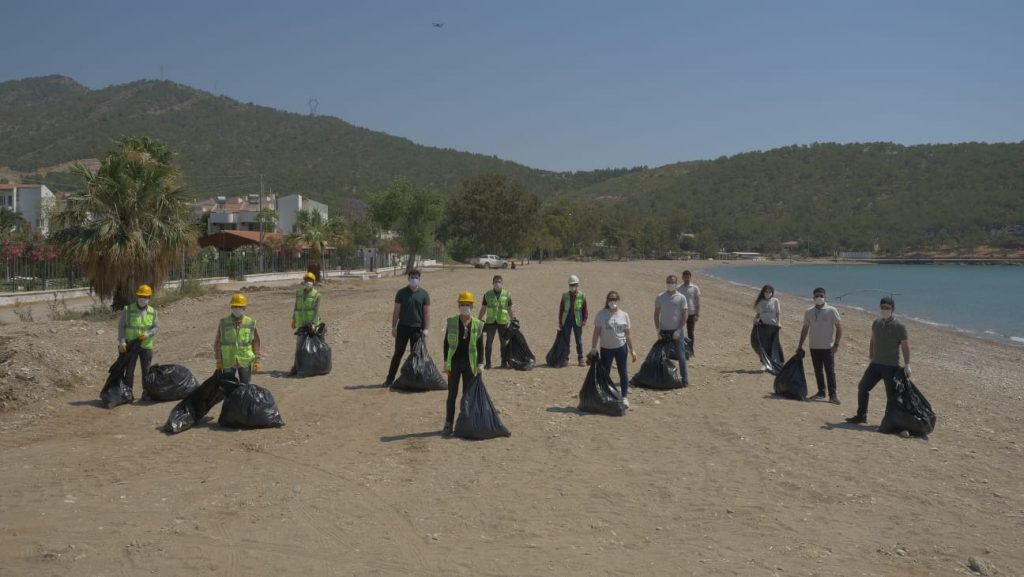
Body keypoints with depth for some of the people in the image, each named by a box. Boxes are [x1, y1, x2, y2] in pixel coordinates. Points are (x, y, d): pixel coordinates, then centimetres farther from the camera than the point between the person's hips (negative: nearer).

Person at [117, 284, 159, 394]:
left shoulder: (153, 312, 4)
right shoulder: (127, 310, -3)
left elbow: (156, 327, -1)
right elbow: (121, 326, -4)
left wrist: (147, 334, -20)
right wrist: (122, 342, -14)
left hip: (146, 346, 2)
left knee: (146, 370, 8)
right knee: (129, 370, 1)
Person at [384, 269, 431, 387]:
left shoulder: (424, 294, 2)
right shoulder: (401, 292, 1)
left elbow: (427, 312, 1)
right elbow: (396, 310, 2)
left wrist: (426, 329, -6)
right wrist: (394, 326, -3)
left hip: (417, 328, 1)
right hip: (403, 327, 0)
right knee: (398, 353, 2)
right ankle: (390, 379, 7)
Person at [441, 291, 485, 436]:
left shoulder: (478, 324, 1)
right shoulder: (451, 322, -1)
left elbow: (480, 346, 5)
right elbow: (446, 343, 2)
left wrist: (480, 364, 0)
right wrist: (446, 363, -2)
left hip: (470, 364, 1)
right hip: (454, 363, -1)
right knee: (452, 394, 2)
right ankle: (448, 425, 8)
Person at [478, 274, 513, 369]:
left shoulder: (507, 294, 6)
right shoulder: (487, 294, 5)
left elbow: (509, 309, 12)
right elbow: (483, 308, 10)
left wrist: (513, 320, 10)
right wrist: (479, 321, 6)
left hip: (503, 322, 0)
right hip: (490, 322, 0)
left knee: (504, 343, 7)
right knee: (489, 342, 0)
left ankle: (504, 362, 15)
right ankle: (487, 363, 6)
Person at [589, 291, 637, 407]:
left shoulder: (624, 315, 1)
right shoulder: (601, 314, -4)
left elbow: (627, 334, 6)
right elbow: (596, 332, -3)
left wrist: (632, 351, 6)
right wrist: (593, 348, -8)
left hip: (621, 347, 1)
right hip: (606, 348, -1)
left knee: (623, 372, 4)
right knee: (605, 373, 8)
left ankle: (625, 397, 13)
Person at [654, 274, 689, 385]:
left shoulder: (681, 298, -2)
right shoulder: (660, 297, 4)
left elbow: (685, 315, -4)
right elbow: (656, 314, 6)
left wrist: (679, 330, -12)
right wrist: (658, 330, -2)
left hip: (676, 330, -2)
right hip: (664, 331, 2)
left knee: (681, 355, -2)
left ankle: (685, 378, 5)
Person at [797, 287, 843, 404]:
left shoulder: (831, 311, -6)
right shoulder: (808, 312, 6)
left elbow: (839, 327, -6)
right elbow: (805, 329, 14)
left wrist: (836, 344, -12)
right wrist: (800, 345, 13)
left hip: (827, 347, -4)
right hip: (814, 347, 4)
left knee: (830, 371, -4)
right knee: (818, 371, 12)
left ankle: (833, 395, -2)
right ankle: (821, 392, 22)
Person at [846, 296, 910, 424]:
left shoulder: (899, 326, -11)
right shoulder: (876, 323, 8)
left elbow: (905, 346, -12)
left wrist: (907, 365, -17)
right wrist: (870, 357, 16)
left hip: (891, 367, -6)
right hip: (875, 364, 6)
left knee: (892, 395, -1)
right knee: (863, 387, 6)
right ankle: (861, 416, 17)